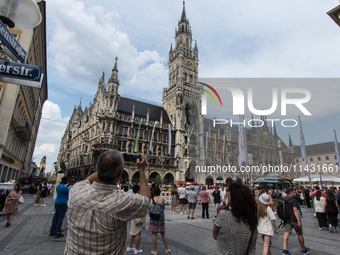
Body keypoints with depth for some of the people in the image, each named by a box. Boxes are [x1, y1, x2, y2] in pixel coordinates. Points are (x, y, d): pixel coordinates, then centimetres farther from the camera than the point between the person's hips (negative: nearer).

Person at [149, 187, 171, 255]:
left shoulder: (152, 199, -12)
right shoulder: (162, 199, -4)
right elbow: (164, 207, 8)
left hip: (154, 218, -3)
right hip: (161, 218, 3)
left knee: (154, 234, 8)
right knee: (163, 234, 16)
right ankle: (167, 249, 27)